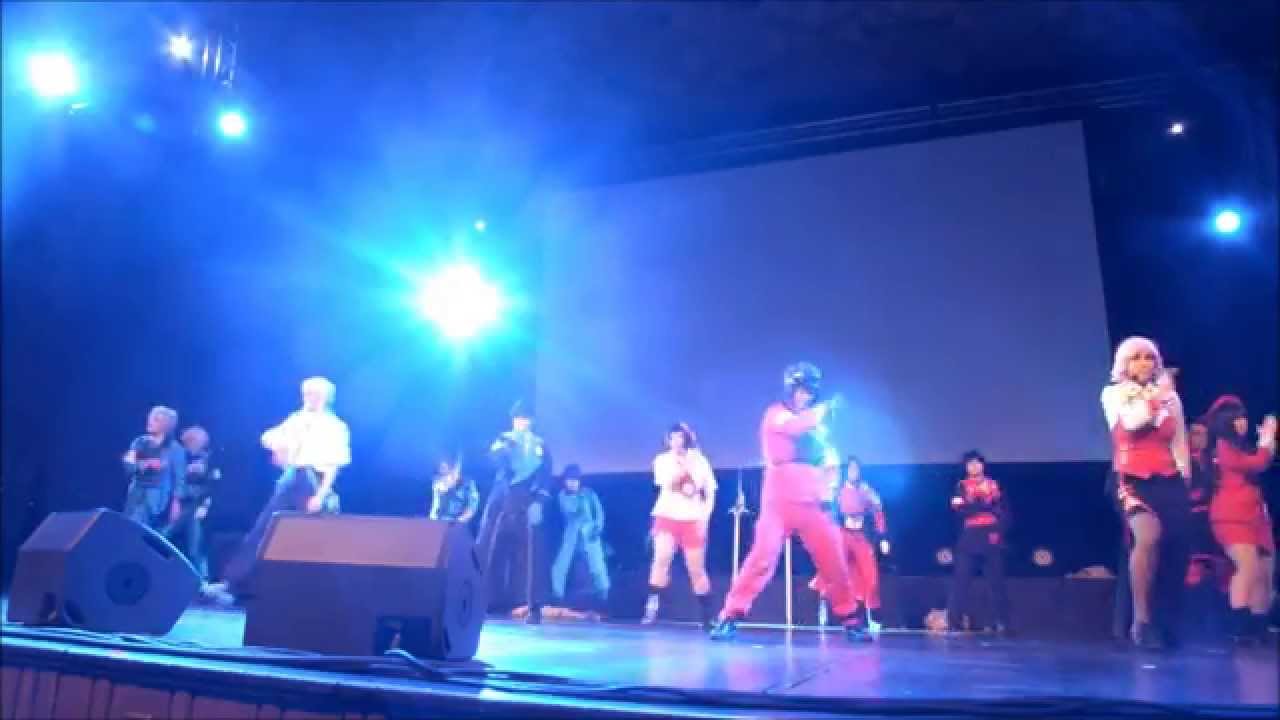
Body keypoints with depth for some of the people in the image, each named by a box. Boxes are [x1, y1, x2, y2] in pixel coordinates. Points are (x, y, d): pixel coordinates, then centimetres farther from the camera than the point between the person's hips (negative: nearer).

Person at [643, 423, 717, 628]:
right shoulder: (662, 460, 6)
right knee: (662, 558, -23)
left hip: (692, 520, 1)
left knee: (696, 570, 3)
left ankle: (709, 616, 15)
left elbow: (710, 494, 8)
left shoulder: (700, 461, 7)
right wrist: (681, 466, -15)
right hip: (667, 516, 0)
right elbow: (668, 484, -11)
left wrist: (704, 518, -3)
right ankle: (652, 607, -21)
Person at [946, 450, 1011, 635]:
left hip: (992, 540, 1)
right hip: (969, 540, -1)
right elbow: (960, 509, -7)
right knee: (960, 582, -5)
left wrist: (999, 531, -8)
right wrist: (984, 503, -12)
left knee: (997, 582, 0)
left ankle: (1002, 624, 9)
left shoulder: (994, 485, 12)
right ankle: (952, 623, -2)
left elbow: (1005, 512, 7)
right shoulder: (961, 486, 8)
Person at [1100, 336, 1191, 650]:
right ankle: (1141, 621, -17)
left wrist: (1184, 482, 8)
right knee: (1149, 537, -29)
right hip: (1132, 479, -4)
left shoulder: (1171, 396, 15)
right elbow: (1131, 422, -14)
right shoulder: (1113, 394, 7)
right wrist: (1156, 394, -2)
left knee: (1175, 552, -4)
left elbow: (1179, 444, 15)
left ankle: (1166, 625, 17)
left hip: (1168, 481, 4)